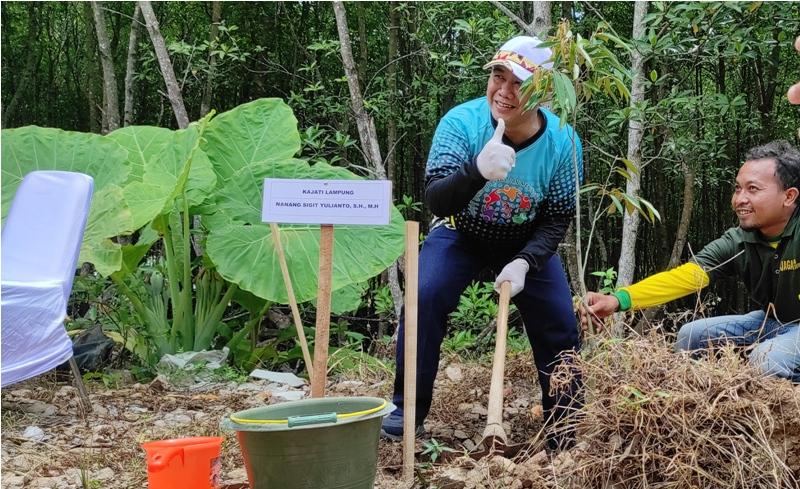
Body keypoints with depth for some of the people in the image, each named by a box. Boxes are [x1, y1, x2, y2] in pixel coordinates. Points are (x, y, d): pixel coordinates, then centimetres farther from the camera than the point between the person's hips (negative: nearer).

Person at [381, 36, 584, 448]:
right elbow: (435, 201, -37)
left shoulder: (563, 142, -23)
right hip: (461, 233, -1)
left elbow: (556, 220, -13)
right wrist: (478, 172, -57)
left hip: (526, 243, 2)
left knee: (560, 323, -5)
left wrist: (524, 263, -30)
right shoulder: (462, 122, -29)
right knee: (423, 297, -23)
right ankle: (407, 410, -8)